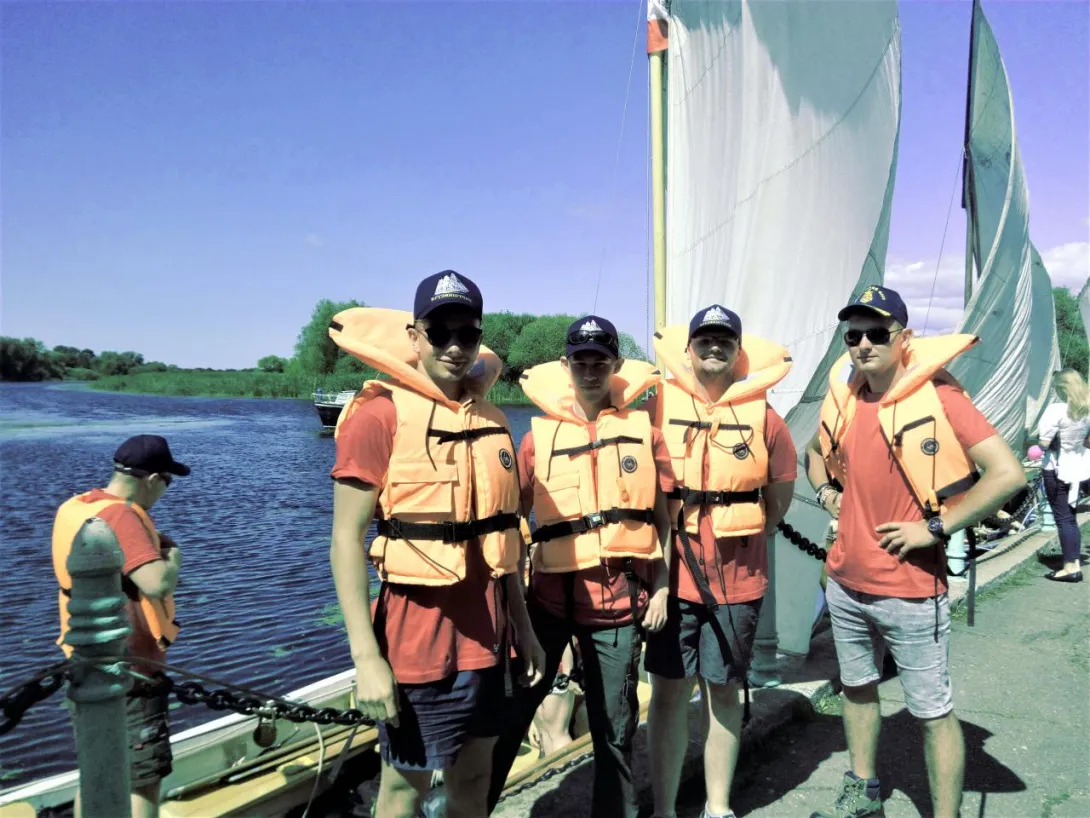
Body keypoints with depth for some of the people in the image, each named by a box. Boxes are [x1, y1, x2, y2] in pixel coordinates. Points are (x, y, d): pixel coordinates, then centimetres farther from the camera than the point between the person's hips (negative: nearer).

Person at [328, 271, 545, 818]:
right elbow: (346, 540, -15)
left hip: (485, 630, 6)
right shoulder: (380, 413, -13)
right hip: (417, 629, -6)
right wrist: (366, 656, -20)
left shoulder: (491, 419, 8)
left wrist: (521, 625, 13)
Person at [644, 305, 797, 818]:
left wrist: (738, 538, 6)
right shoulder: (657, 408, -1)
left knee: (723, 692, 12)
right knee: (669, 692, 6)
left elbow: (780, 494, 11)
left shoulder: (763, 417, 1)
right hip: (672, 576, 0)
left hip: (738, 580, 1)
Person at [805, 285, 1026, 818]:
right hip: (845, 584, 7)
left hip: (910, 593, -6)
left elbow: (1008, 474, -20)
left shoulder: (938, 396, -14)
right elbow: (815, 453, 24)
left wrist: (935, 527, -19)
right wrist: (827, 493, 5)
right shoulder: (843, 400, 3)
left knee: (933, 713, 6)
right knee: (857, 689, 22)